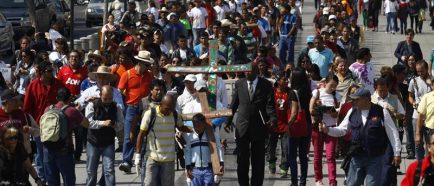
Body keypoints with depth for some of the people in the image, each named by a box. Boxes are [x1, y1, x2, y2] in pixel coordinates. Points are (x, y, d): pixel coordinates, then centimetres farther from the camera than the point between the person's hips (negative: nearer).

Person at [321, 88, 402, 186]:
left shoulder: (381, 112, -6)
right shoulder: (352, 112, 5)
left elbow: (393, 133, -2)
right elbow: (342, 129, 11)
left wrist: (397, 153, -2)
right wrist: (328, 130, -7)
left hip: (375, 158, -4)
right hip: (356, 158, 4)